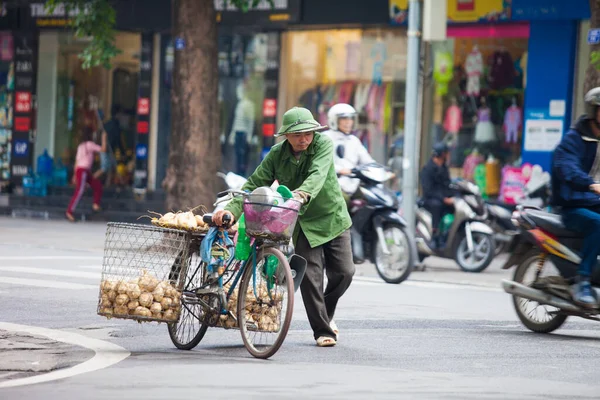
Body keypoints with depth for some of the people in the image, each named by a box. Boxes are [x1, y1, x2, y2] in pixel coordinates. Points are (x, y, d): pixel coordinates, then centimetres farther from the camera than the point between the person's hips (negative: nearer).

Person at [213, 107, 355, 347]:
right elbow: (255, 184, -12)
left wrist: (303, 193, -55)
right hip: (304, 222, 0)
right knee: (310, 276, -10)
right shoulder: (277, 154, -10)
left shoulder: (323, 145, -16)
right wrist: (232, 210, -29)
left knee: (343, 273, -2)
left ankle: (326, 312, 27)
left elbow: (318, 175, -33)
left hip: (333, 217, 0)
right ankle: (322, 331, 0)